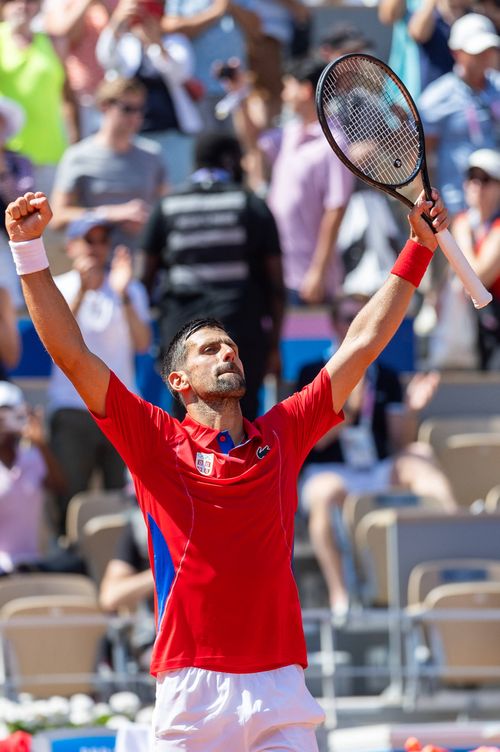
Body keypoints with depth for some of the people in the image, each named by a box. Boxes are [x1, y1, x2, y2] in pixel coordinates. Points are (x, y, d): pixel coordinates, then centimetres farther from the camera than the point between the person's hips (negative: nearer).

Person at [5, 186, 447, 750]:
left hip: (281, 688, 2)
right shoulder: (158, 442, 8)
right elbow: (71, 354, 2)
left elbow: (361, 344, 20)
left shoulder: (281, 435, 15)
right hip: (191, 692, -2)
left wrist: (419, 249, 21)